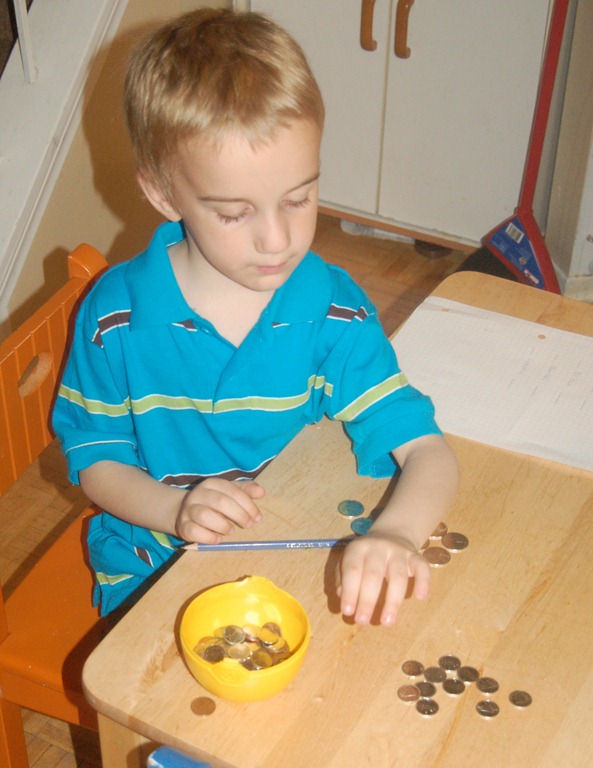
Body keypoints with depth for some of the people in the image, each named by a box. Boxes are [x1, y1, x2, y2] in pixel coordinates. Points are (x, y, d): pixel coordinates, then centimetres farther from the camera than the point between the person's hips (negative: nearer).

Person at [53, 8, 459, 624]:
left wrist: (396, 533, -37)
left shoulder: (334, 314, -11)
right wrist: (174, 508, -19)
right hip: (154, 572, 0)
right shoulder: (116, 317, -11)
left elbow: (425, 448, -15)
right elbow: (95, 461, 1)